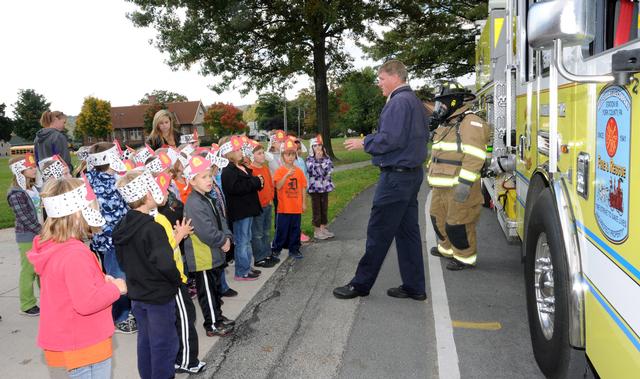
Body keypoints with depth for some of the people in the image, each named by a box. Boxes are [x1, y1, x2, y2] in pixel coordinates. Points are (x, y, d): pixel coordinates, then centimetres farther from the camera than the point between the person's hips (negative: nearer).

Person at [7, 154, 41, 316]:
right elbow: (25, 219, -17)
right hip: (27, 237, -7)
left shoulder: (34, 188, 7)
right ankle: (27, 306, 14)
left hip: (40, 235, 7)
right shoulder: (16, 194, -14)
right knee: (29, 271, 2)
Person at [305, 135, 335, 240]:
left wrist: (321, 159, -12)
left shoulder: (326, 157, 6)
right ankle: (317, 230, 10)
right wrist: (318, 159, -16)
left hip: (325, 186, 4)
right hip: (315, 186, -4)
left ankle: (323, 228, 22)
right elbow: (312, 169, -17)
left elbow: (330, 169, -7)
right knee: (316, 209, 2)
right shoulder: (310, 159, -4)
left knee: (324, 208, 11)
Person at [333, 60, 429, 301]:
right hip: (413, 172, 10)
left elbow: (389, 139, -22)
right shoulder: (415, 101, 17)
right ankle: (414, 287, 17)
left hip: (396, 176, -10)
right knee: (408, 231, 11)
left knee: (378, 232, -2)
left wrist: (364, 143, -6)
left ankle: (361, 285, 9)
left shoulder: (399, 102, -14)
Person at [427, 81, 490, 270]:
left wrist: (465, 183, -29)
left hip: (460, 188, -10)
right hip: (441, 187, 10)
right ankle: (447, 248, 39)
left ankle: (466, 257, 14)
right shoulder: (446, 125, 17)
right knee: (438, 218, 21)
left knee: (458, 224, -3)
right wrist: (433, 177, 26)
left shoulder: (470, 122, -14)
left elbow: (474, 156, -24)